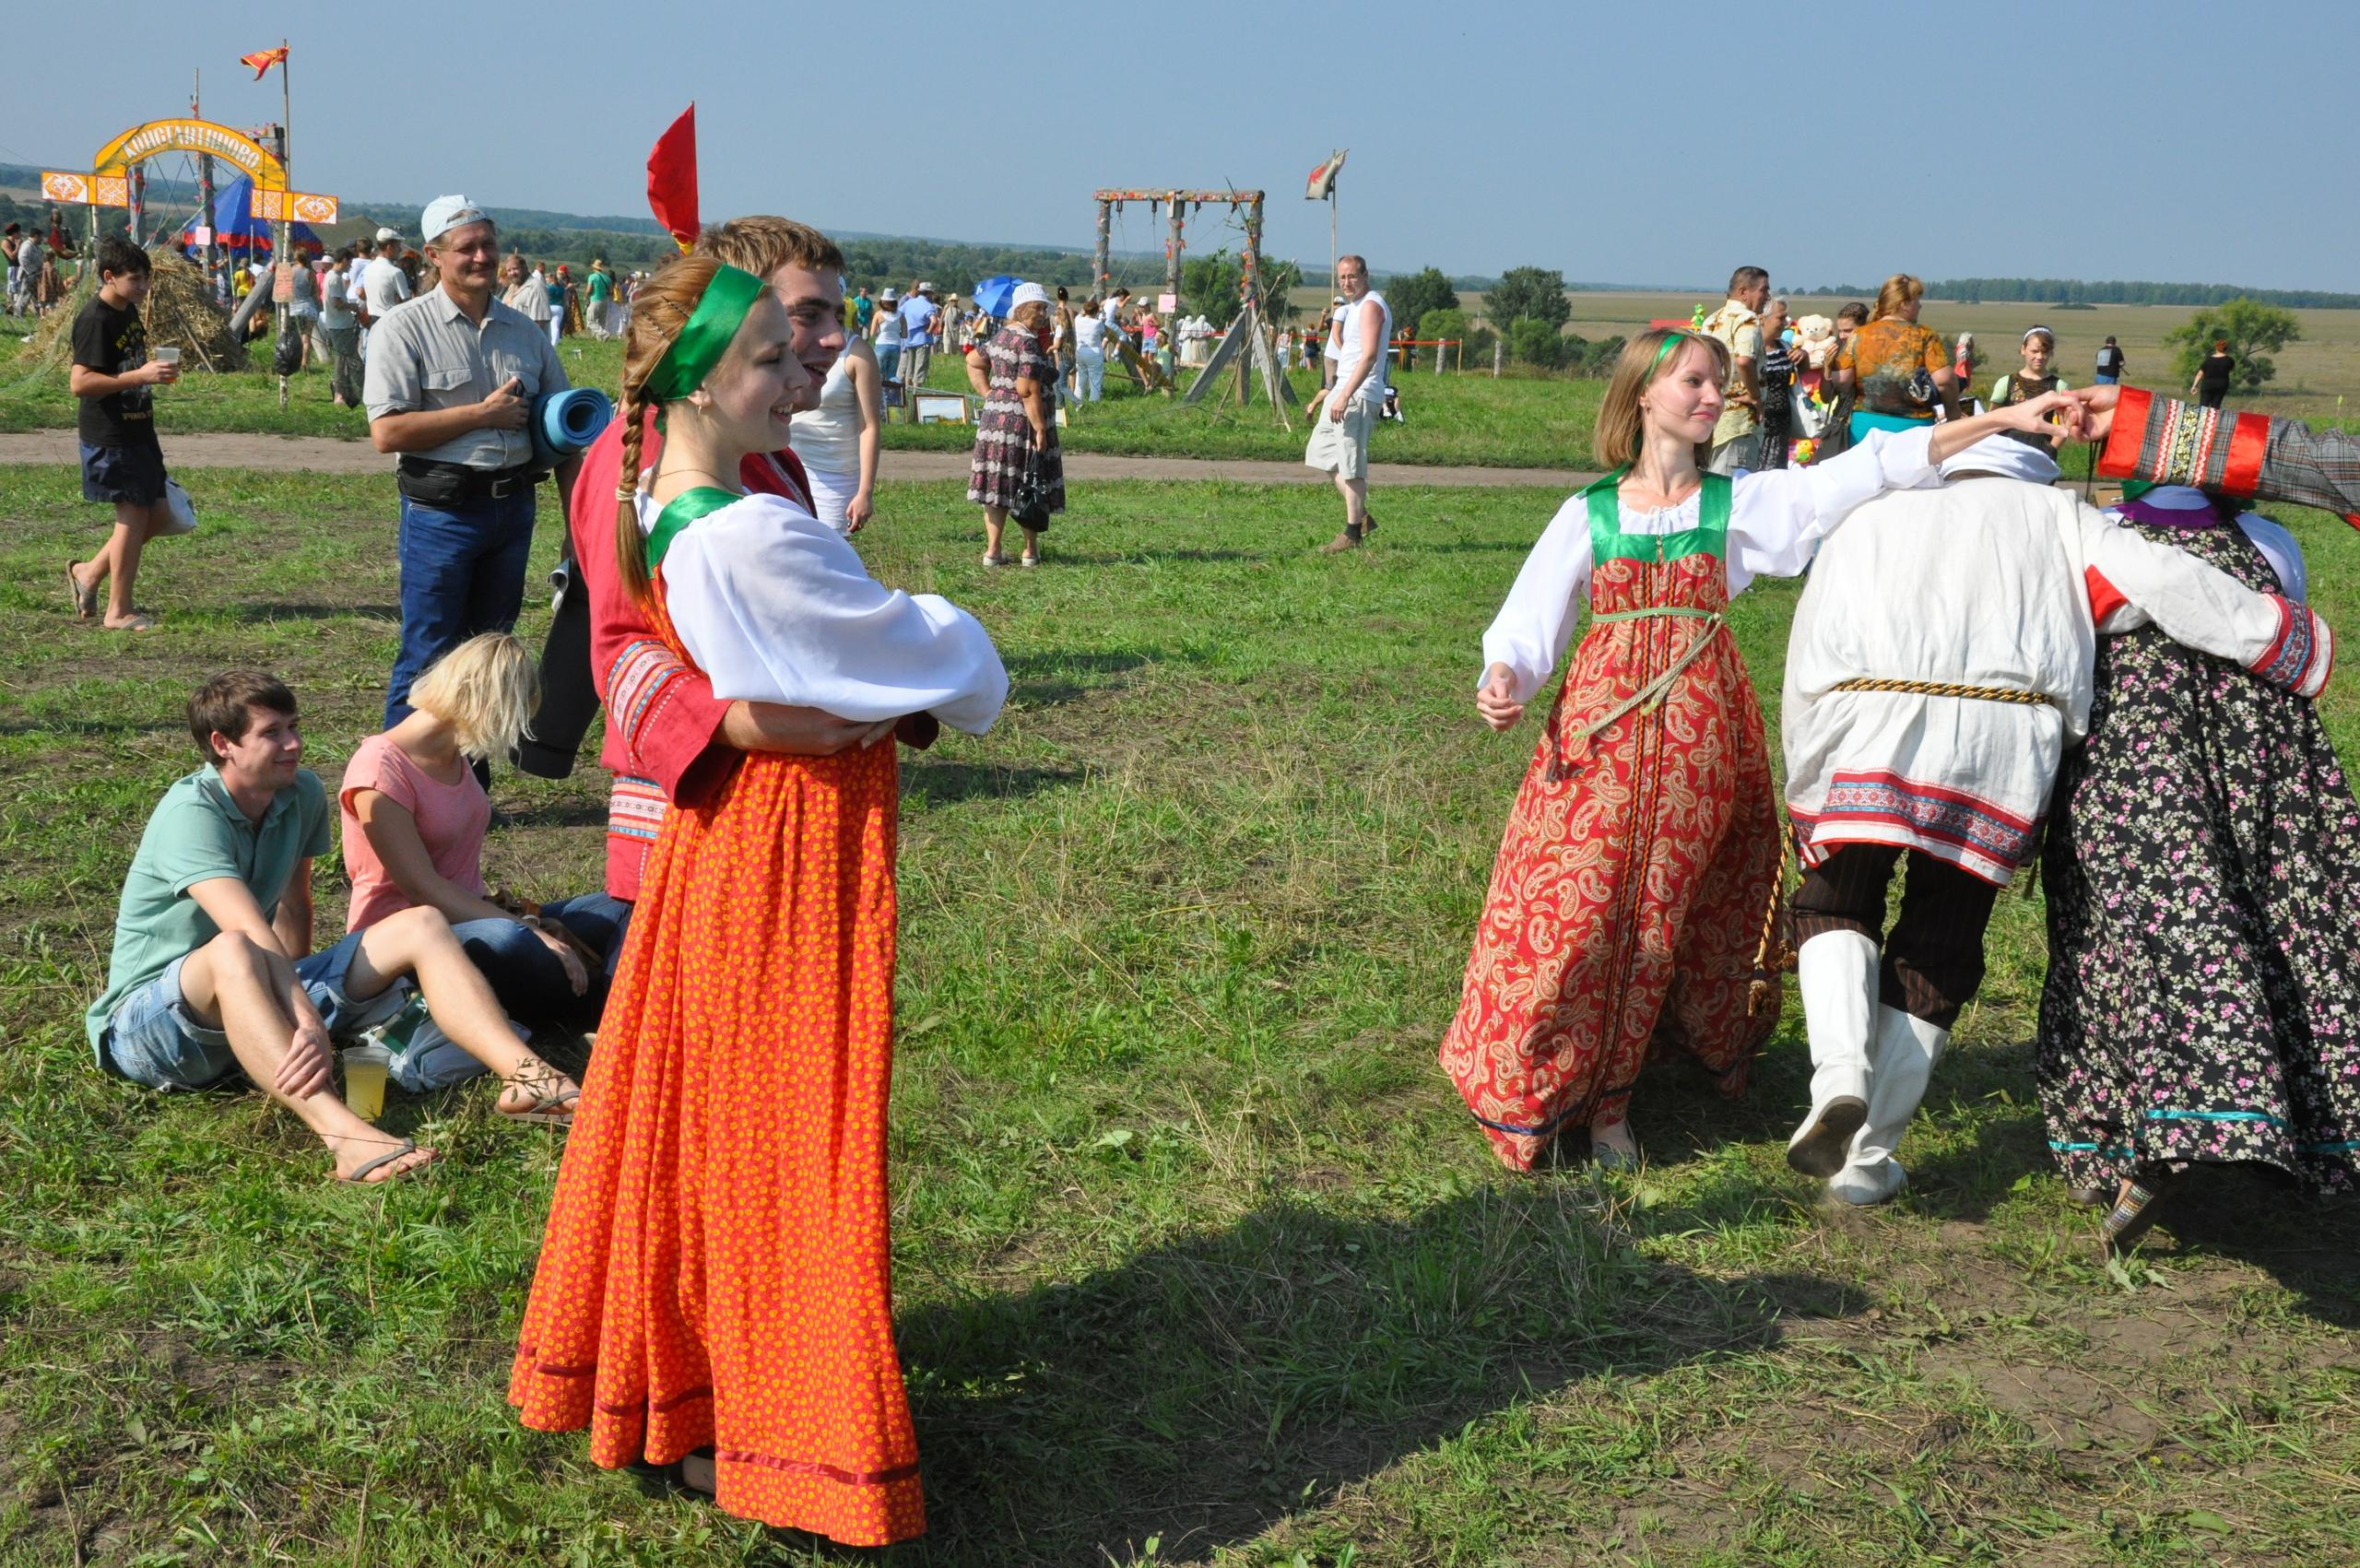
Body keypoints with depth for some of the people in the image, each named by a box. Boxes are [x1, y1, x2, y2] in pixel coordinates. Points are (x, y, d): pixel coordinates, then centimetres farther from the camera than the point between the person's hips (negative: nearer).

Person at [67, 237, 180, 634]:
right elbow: (79, 383, -24)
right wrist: (140, 376, -28)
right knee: (133, 515, -5)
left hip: (137, 432, 9)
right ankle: (119, 611, 5)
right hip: (109, 437, -9)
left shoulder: (128, 311, 12)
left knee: (157, 516, 12)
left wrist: (157, 372, 13)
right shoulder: (95, 319, -17)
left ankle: (89, 573, 25)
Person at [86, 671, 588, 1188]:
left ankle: (526, 1078, -31)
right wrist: (309, 1022, -45)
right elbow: (247, 931, -35)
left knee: (420, 926, -9)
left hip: (261, 1006, 7)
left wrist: (291, 988, -4)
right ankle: (342, 1135, -60)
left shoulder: (303, 794, 3)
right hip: (152, 1023, -7)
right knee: (232, 953, -41)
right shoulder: (189, 813, -21)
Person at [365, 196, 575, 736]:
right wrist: (483, 414, -13)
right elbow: (387, 432, -16)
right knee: (427, 660, -3)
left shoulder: (524, 331, 11)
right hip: (442, 511, -5)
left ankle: (470, 775, 25)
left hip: (514, 508, 6)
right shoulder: (405, 327, -6)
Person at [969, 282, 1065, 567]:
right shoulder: (1028, 342, -15)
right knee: (1030, 488, 4)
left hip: (993, 418, 8)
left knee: (998, 487, 8)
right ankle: (1031, 550, 12)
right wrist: (1040, 429, -19)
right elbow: (1027, 390, -21)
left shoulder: (1000, 336, 13)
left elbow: (972, 361, 25)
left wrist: (988, 393, 21)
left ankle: (992, 550, 9)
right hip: (1021, 423, -8)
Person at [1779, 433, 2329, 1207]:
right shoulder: (2052, 513, 26)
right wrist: (2289, 647, 17)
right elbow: (2168, 583, 10)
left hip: (1861, 732, 0)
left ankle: (1840, 1071, -9)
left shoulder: (1866, 521, 28)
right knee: (1940, 943, 13)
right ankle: (1867, 1159, 15)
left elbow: (1803, 673, 21)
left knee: (1834, 907, 19)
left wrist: (1805, 788, 26)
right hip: (2000, 743, 0)